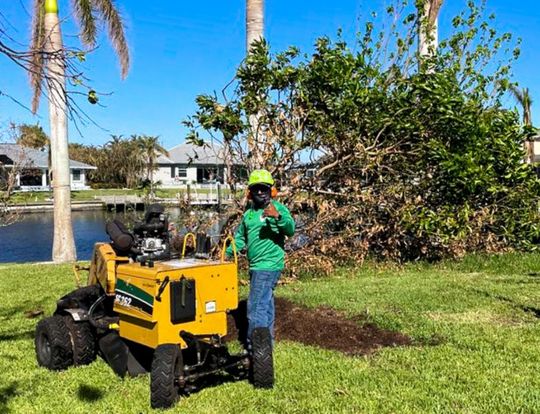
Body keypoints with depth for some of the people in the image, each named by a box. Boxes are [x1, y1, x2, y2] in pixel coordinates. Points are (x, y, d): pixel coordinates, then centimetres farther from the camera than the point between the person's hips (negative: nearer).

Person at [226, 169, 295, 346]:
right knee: (265, 304, 19)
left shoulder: (278, 208, -9)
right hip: (256, 266, 8)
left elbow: (290, 230, -24)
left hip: (269, 265, -8)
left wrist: (278, 216, -41)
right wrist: (227, 253, 12)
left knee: (256, 307, -10)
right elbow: (240, 237, 24)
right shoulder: (248, 213, 13)